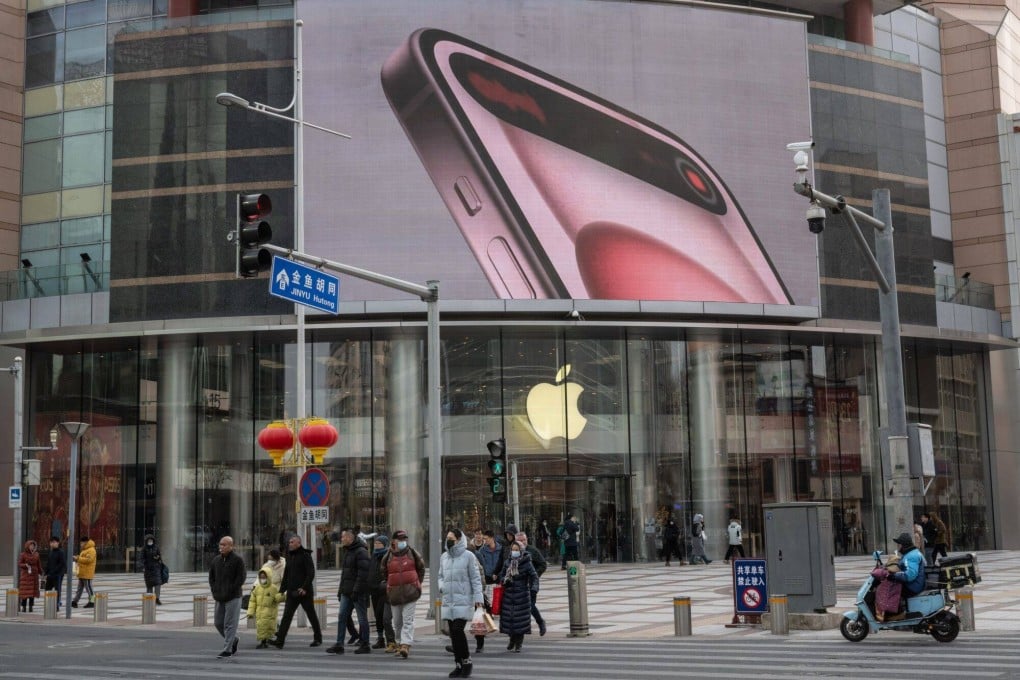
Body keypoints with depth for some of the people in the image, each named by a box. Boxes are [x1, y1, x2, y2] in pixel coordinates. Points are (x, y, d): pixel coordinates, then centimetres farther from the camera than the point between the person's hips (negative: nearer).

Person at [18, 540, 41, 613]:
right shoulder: (23, 555, -2)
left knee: (33, 591, 1)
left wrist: (41, 573, 10)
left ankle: (31, 607, 5)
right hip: (25, 575, -3)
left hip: (34, 575, 3)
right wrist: (26, 565, -22)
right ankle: (24, 607, 0)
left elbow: (39, 565, 14)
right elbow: (19, 564, -5)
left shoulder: (36, 555, 9)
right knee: (25, 591, -5)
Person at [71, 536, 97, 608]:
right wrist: (77, 558, 9)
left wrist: (78, 558, -22)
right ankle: (74, 601, 14)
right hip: (82, 573, 10)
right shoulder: (84, 550, 19)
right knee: (79, 588, 12)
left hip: (87, 574, -10)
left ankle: (92, 602, 2)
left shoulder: (91, 550, -14)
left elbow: (88, 559, -26)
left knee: (88, 587, -4)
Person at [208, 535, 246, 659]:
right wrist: (214, 591, 6)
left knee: (230, 624, -7)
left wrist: (229, 592, -14)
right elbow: (211, 576, 19)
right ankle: (233, 640, 32)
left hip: (233, 598, -7)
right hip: (219, 598, 7)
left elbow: (241, 578, -12)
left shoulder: (237, 560, -8)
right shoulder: (216, 560, 11)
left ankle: (227, 650, -3)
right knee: (218, 623, 11)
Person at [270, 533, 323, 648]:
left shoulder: (305, 555, -7)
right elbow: (286, 575, 20)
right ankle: (279, 640, -11)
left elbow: (311, 574, -14)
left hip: (304, 592, -6)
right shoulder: (289, 556, 15)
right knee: (286, 616, -4)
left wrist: (305, 587, -23)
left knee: (311, 615, 6)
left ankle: (318, 638, 19)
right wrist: (282, 591, 13)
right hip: (292, 593, 6)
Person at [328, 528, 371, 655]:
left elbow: (363, 574, -20)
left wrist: (356, 591, -23)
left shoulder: (361, 552, -13)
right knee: (342, 616, 4)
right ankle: (339, 645, 5)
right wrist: (341, 589, 18)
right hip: (347, 592, 9)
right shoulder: (348, 551, 17)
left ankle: (365, 645, 6)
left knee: (362, 618, -1)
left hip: (358, 592, -9)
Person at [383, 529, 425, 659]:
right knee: (397, 621, 11)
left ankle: (406, 645, -17)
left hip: (410, 592, -2)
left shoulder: (412, 553, 1)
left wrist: (418, 582, 11)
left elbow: (421, 568, 14)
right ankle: (400, 644, 25)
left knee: (408, 620, -11)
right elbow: (384, 571, 19)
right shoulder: (389, 556, 4)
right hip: (394, 593, 3)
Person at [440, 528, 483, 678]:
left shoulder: (468, 556, -4)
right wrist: (441, 586, 0)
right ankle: (459, 664, 14)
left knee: (458, 630, -15)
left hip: (463, 601, -6)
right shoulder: (444, 557, 12)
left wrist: (478, 597, -12)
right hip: (448, 601, 6)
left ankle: (466, 661, 0)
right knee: (453, 633, 6)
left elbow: (476, 578, -5)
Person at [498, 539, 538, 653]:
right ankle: (512, 639, 29)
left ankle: (518, 644, 8)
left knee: (521, 618, -2)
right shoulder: (508, 563, 7)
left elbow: (534, 576, -9)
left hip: (522, 595, -4)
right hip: (508, 594, 4)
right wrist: (505, 580, -7)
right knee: (508, 617, 6)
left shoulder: (526, 563, -6)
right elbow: (502, 576, 13)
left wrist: (533, 586, -20)